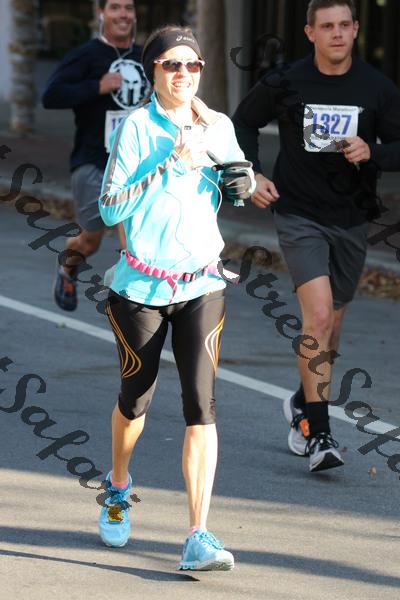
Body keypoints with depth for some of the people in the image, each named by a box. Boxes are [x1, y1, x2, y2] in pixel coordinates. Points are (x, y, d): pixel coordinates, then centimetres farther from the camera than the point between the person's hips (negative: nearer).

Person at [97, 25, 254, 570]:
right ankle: (118, 487, 45)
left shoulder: (219, 127, 4)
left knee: (201, 405, -10)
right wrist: (173, 165, -21)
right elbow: (110, 208, -16)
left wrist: (242, 183, -2)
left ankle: (198, 538, -13)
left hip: (202, 286, 2)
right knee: (135, 399, 13)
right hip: (141, 288, -2)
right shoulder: (137, 127, -8)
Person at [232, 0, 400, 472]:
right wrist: (251, 174, -2)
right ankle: (317, 433, -17)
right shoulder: (284, 84, -5)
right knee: (319, 315, -20)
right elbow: (244, 122, 11)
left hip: (351, 220, 3)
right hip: (298, 216, -3)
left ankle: (303, 406, 39)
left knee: (329, 328, 13)